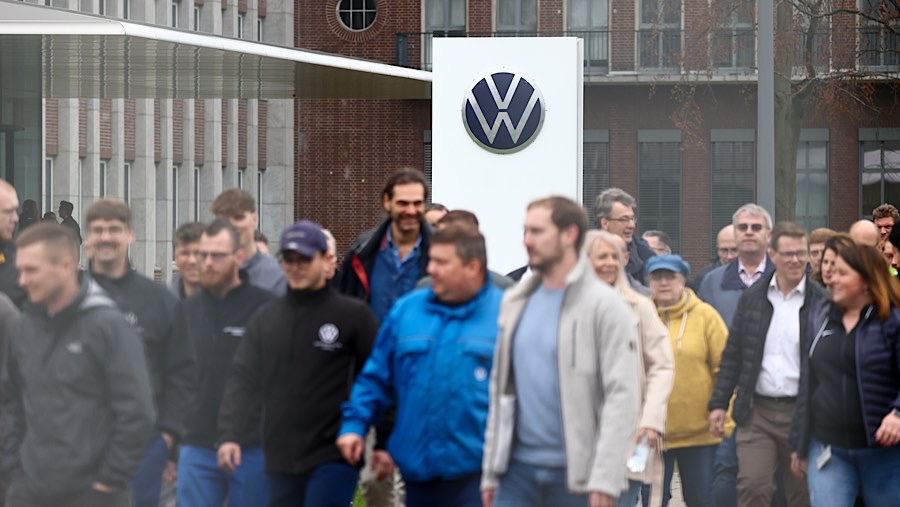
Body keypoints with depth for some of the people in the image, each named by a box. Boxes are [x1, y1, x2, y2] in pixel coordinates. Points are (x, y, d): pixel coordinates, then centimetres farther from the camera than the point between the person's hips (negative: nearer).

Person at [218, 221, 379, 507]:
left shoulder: (353, 315, -2)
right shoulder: (265, 319, 10)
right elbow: (242, 381, 8)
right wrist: (229, 435, -5)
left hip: (333, 458, -5)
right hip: (280, 461, 5)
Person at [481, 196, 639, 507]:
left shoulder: (605, 305, -7)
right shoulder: (516, 302, 12)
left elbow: (622, 396, -13)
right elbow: (500, 388, 14)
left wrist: (604, 478, -20)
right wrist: (490, 471, 10)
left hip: (574, 471, -5)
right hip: (519, 468, 5)